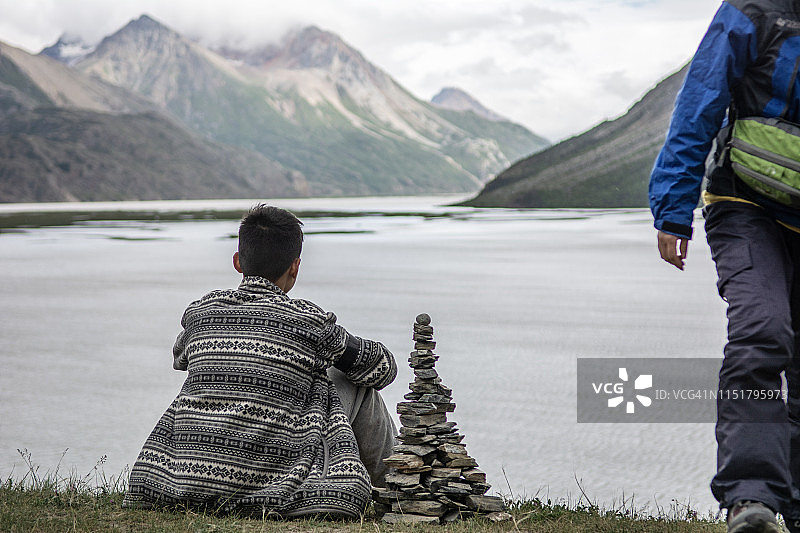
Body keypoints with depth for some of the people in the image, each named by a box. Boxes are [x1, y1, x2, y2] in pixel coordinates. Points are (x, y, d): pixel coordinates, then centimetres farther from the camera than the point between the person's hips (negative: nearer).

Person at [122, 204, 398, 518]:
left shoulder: (199, 312, 5)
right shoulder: (309, 321, -6)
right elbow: (382, 369, 9)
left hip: (186, 485, 4)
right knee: (354, 380, 13)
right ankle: (386, 477, 32)